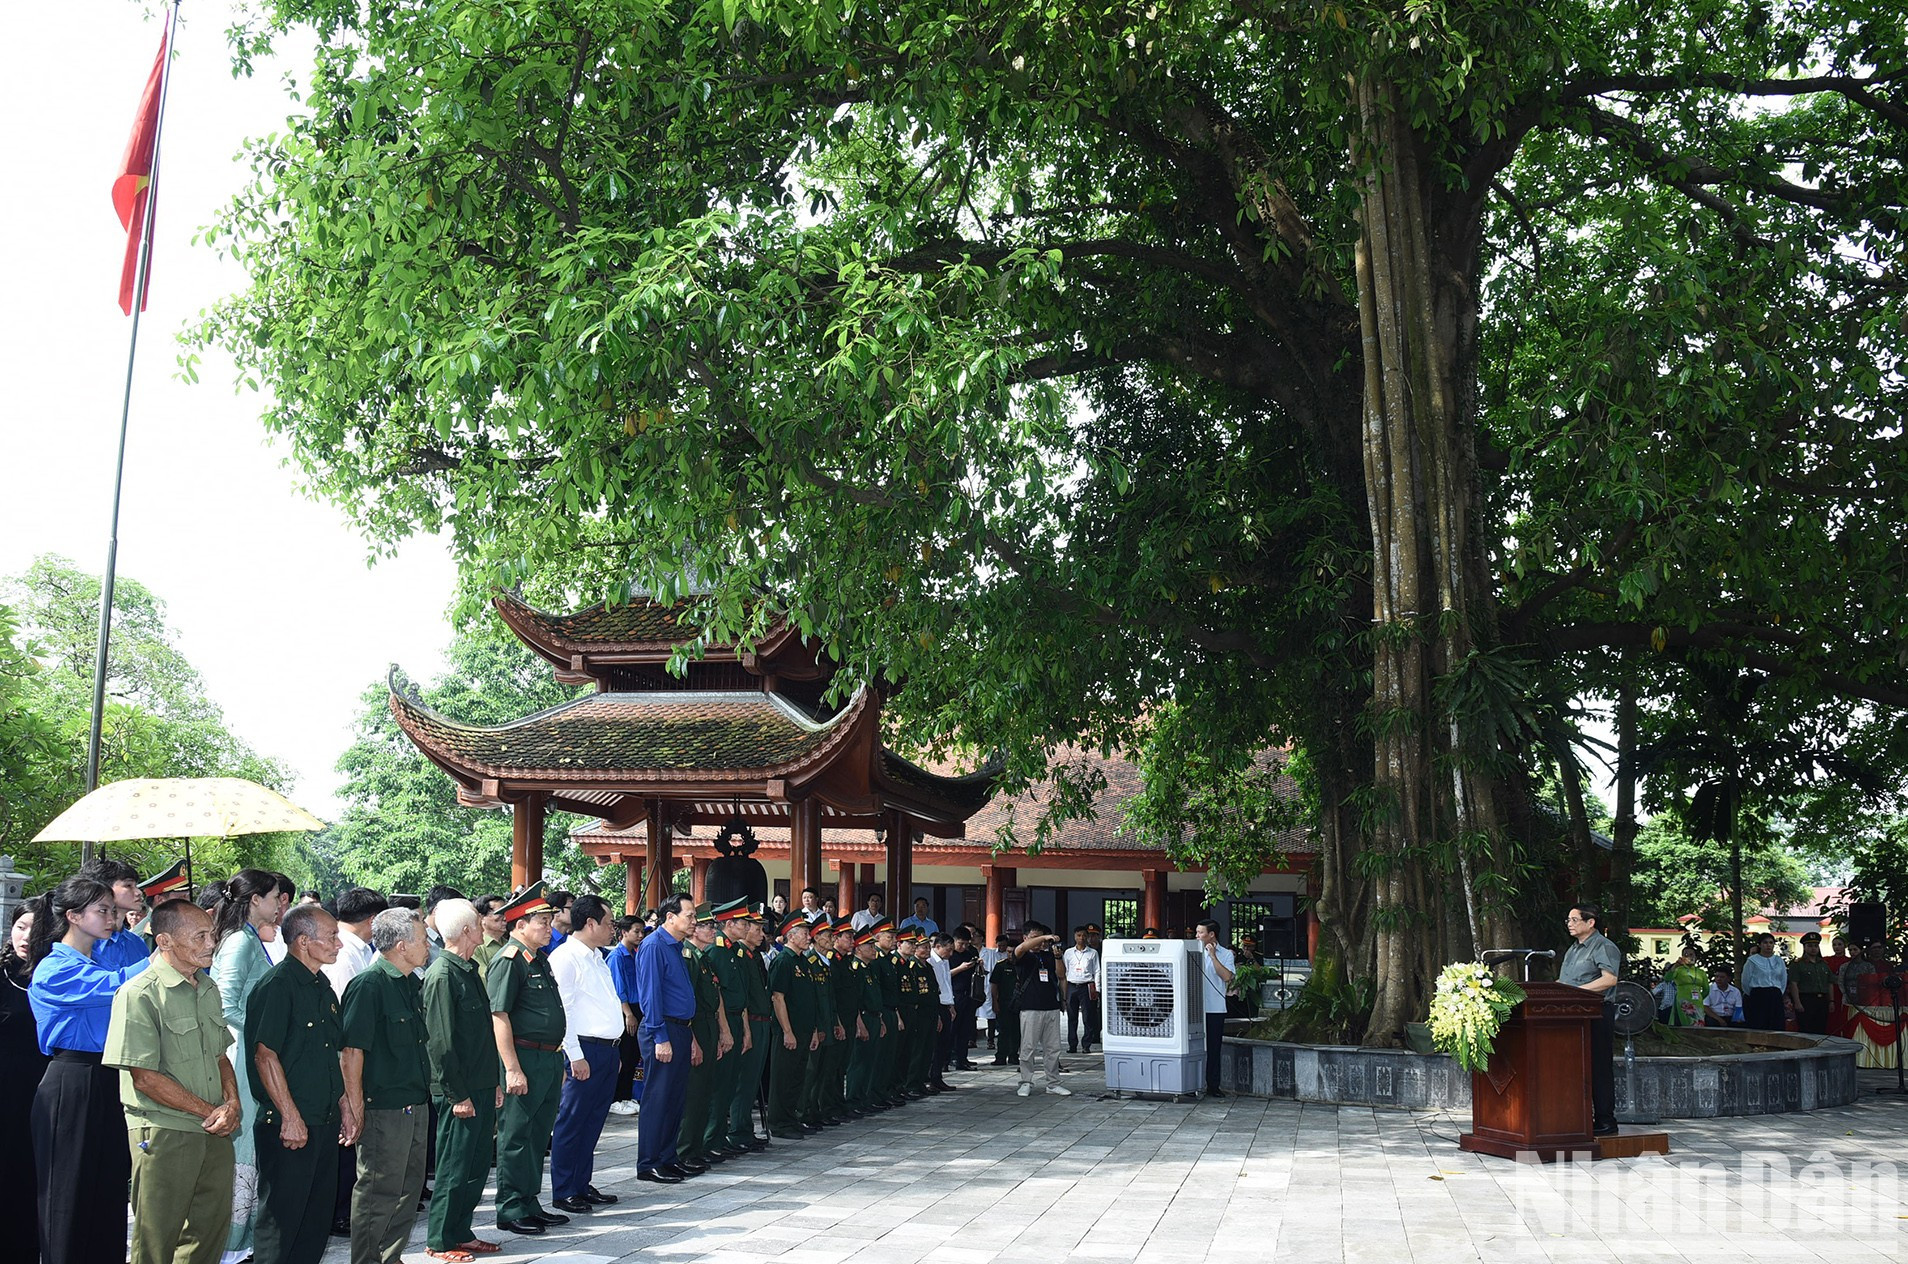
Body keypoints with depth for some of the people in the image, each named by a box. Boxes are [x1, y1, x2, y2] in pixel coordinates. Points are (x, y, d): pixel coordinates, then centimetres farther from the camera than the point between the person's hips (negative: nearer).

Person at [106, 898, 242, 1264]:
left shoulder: (208, 989, 12)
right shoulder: (139, 995, -12)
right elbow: (145, 1078, -15)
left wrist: (232, 1103, 1)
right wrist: (210, 1112, -11)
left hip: (215, 1134, 7)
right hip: (164, 1134, -7)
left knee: (212, 1234, 11)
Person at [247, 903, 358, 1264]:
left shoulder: (322, 986, 14)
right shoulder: (277, 985, -14)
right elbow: (265, 1055, -18)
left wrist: (345, 1106, 18)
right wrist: (290, 1117, -19)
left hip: (324, 1123, 9)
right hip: (288, 1125, -9)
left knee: (318, 1220, 14)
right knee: (282, 1218, 0)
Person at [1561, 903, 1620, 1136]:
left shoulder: (1604, 947, -7)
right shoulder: (1573, 949, 22)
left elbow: (1610, 979, -21)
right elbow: (1564, 981, 30)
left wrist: (1578, 990, -25)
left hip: (1596, 1015, -9)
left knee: (1599, 1068, -6)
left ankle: (1605, 1120, -1)